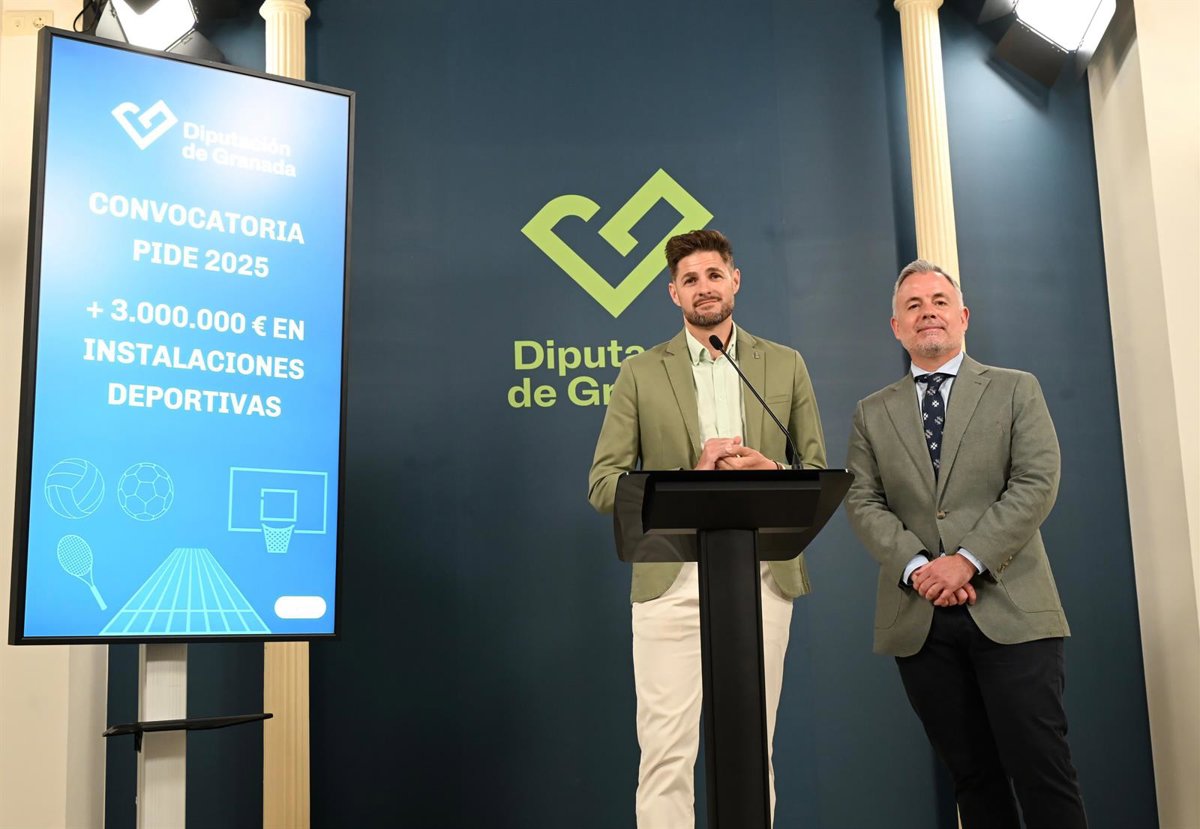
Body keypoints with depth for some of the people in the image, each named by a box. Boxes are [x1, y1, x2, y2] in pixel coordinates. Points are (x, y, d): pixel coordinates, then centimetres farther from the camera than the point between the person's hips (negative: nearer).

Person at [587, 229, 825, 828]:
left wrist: (772, 471, -10)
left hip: (762, 577, 2)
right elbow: (603, 486, 2)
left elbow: (818, 473, 13)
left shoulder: (785, 366, 12)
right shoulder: (640, 374, 7)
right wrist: (691, 476, -12)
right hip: (671, 581, -1)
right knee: (667, 755, -2)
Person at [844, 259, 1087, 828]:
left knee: (1041, 771, -5)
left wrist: (967, 560, -14)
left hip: (1009, 610, -2)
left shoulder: (1016, 391, 8)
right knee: (972, 776, 8)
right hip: (919, 620, 2)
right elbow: (863, 503, 5)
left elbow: (1036, 483, -4)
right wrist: (917, 566, -12)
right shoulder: (872, 414, 14)